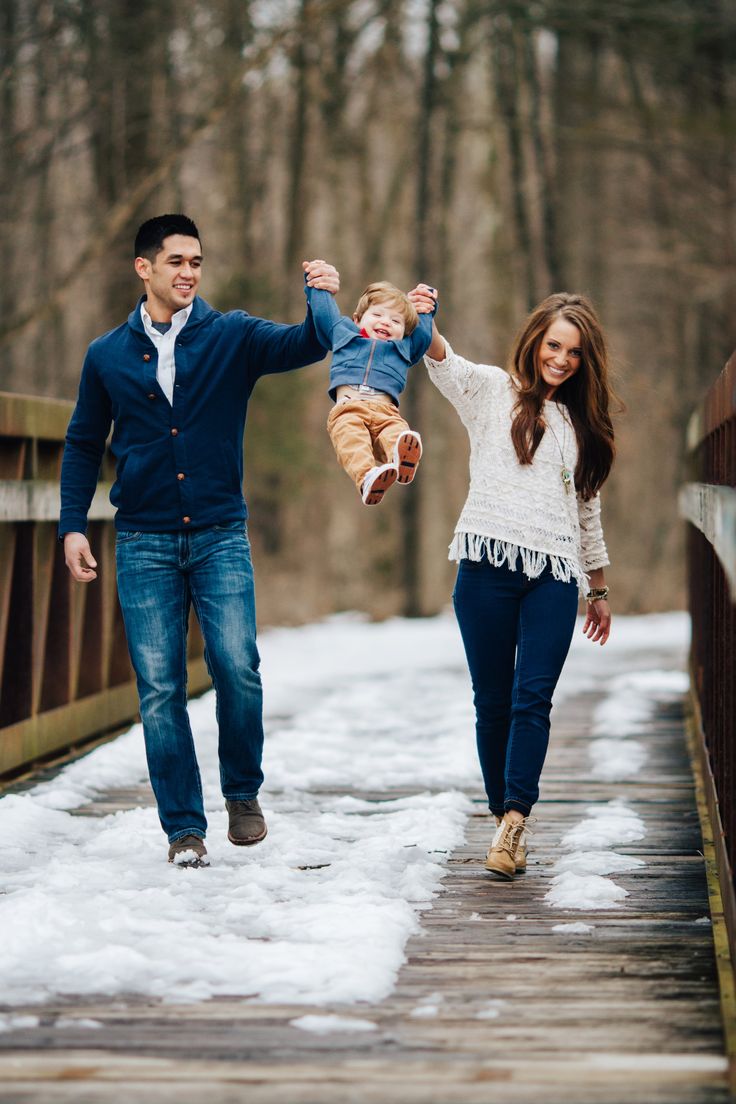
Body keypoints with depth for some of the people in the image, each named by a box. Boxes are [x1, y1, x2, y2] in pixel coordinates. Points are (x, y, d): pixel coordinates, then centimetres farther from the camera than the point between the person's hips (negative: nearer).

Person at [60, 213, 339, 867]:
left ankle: (243, 793, 9)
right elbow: (84, 445, 15)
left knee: (236, 667, -14)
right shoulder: (107, 357, 7)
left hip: (221, 536, -1)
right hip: (145, 543, 1)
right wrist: (73, 525, 7)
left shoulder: (232, 337, 3)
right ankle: (184, 827, 7)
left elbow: (301, 347, -11)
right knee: (159, 687, -1)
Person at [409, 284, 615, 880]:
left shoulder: (580, 424, 21)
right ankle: (505, 818, 7)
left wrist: (599, 589, 28)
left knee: (534, 697, -12)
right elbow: (446, 365, -12)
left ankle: (515, 819, -18)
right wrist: (424, 327, -35)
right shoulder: (493, 390, 9)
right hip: (489, 564, -2)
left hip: (554, 574, 2)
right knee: (493, 699, -1)